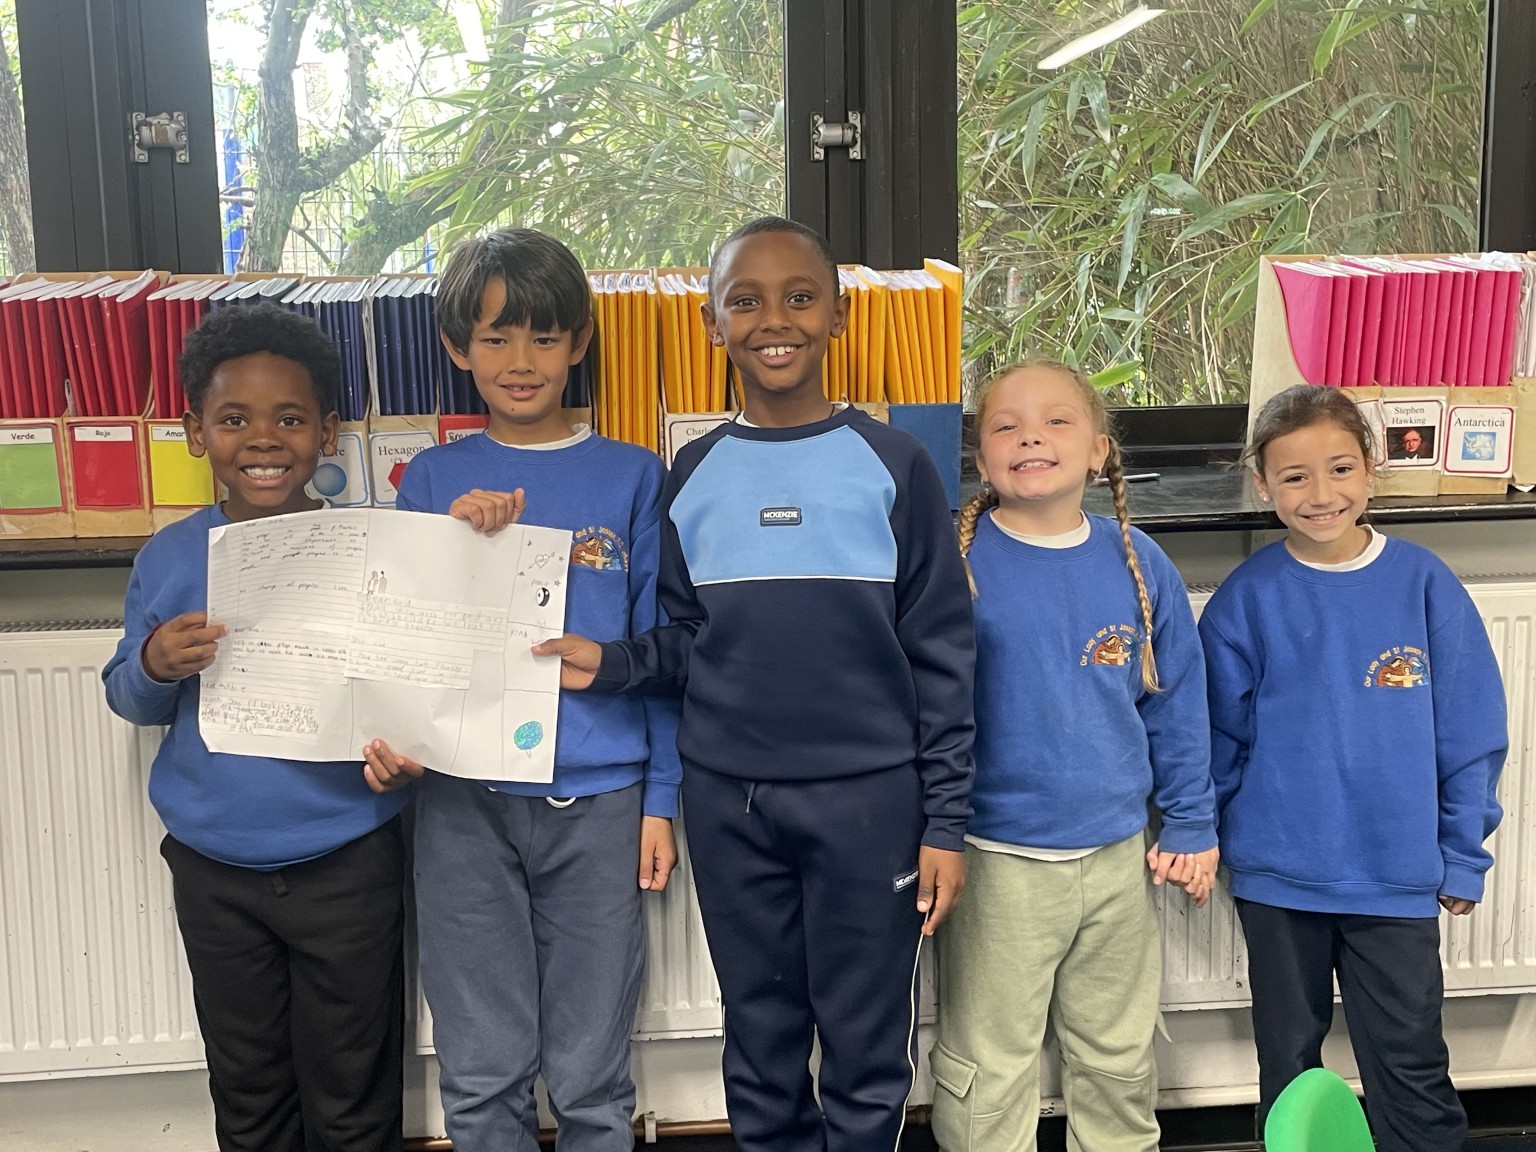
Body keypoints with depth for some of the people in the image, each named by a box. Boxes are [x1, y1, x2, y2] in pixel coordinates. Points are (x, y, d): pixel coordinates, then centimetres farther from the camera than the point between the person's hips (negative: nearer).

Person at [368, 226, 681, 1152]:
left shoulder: (632, 477, 4)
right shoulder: (435, 480, 6)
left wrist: (661, 799, 1)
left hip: (598, 801, -1)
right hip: (465, 803, 1)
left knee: (591, 1076, 7)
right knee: (482, 1075, 9)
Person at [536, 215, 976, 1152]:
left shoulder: (894, 466, -3)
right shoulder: (693, 477, 5)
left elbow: (941, 654, -3)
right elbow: (687, 641, 11)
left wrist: (945, 821, -6)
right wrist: (610, 664, -10)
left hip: (868, 796, -2)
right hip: (727, 800, 3)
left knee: (868, 1055, 7)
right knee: (760, 1048, 15)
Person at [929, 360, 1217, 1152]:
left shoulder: (1138, 565, -1)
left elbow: (1178, 703, 7)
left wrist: (1191, 824, 8)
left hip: (1118, 859, 3)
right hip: (995, 864, -3)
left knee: (1120, 1058, 19)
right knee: (987, 1071, 7)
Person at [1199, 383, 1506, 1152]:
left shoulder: (1423, 585, -6)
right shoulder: (1247, 599, -6)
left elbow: (1470, 736, -1)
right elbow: (1220, 740, 2)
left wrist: (1462, 857, 0)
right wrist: (1205, 838, 4)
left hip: (1398, 881, 0)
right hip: (1277, 879, 1)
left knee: (1412, 1073, 6)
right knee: (1288, 1062, 15)